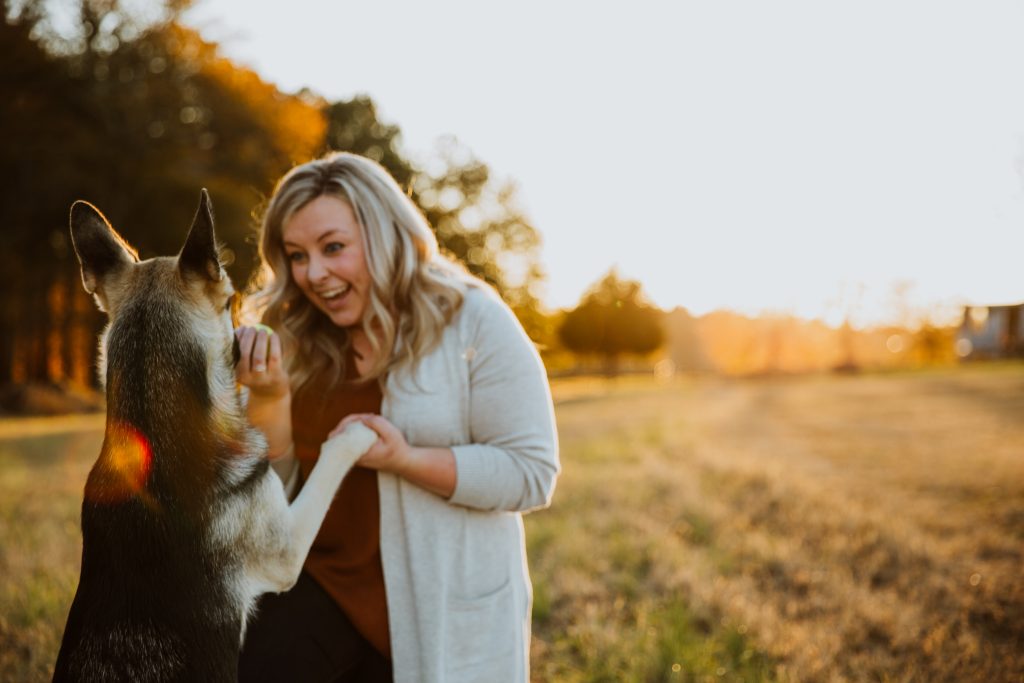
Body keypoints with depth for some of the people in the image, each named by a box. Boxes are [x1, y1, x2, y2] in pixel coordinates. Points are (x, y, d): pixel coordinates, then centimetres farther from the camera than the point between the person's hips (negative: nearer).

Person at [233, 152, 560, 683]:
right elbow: (269, 489, 2)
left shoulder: (472, 322, -11)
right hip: (315, 586, 3)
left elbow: (532, 472, -14)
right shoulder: (298, 341, 2)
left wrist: (405, 459, -25)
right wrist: (270, 396, -16)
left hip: (440, 611, -3)